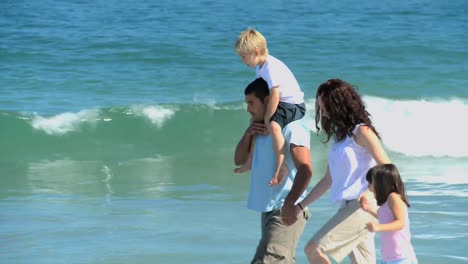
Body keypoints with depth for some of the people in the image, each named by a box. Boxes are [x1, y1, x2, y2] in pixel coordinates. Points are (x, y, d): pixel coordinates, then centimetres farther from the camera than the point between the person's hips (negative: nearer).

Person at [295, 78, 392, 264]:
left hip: (361, 206, -8)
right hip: (347, 207, 8)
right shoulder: (340, 136, 18)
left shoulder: (361, 132, -7)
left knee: (314, 249, -14)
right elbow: (328, 180, 22)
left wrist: (370, 193, -28)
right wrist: (300, 206, 20)